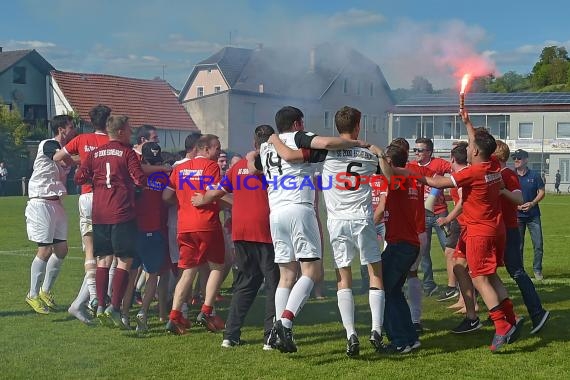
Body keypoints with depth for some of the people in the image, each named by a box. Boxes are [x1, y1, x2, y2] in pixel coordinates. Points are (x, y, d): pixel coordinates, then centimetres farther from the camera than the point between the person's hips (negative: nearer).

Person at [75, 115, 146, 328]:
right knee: (125, 261, -1)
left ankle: (101, 306, 9)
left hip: (99, 213, 5)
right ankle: (114, 307, -8)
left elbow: (79, 178, 7)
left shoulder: (95, 153, 10)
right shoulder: (127, 152, -4)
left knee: (103, 260, 12)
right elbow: (140, 180, -11)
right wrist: (130, 181, 10)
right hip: (122, 213, -5)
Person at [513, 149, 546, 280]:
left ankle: (537, 270, 12)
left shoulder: (534, 175, 1)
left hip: (533, 215, 0)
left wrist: (532, 203, -11)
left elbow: (542, 192, 4)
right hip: (517, 215, 0)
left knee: (538, 244, -1)